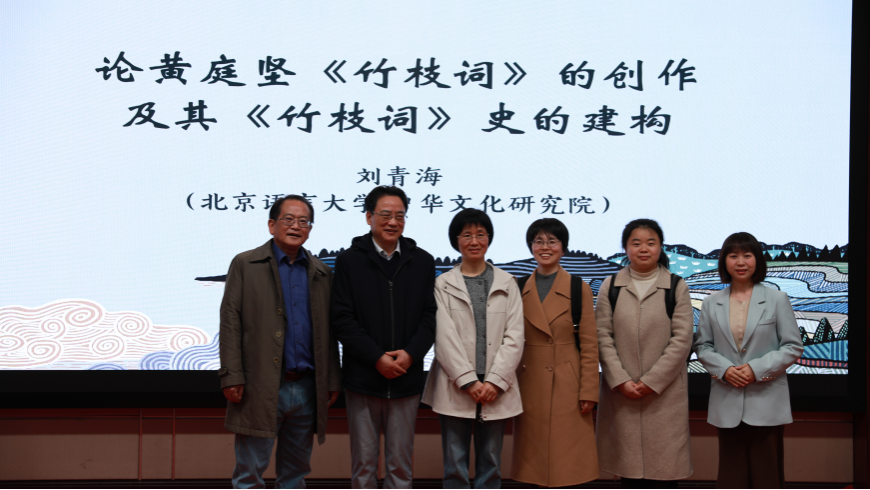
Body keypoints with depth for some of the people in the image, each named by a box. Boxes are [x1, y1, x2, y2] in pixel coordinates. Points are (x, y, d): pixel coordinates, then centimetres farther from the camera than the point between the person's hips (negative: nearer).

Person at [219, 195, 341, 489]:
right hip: (260, 387, -4)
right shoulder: (245, 265, 2)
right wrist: (232, 376, -11)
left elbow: (328, 331, 13)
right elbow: (230, 322, -3)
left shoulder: (322, 274, 13)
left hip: (307, 388, 4)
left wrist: (333, 380, 8)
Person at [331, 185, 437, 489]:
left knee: (401, 463, 7)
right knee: (363, 463, 6)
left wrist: (410, 354, -12)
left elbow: (430, 315, 4)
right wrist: (377, 358, -13)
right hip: (363, 378, -1)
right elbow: (342, 319, -4)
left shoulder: (422, 262, 8)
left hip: (406, 378, 2)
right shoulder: (349, 261, 2)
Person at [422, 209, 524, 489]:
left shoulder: (507, 284, 10)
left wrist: (495, 382, -9)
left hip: (495, 390, 2)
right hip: (455, 389, -2)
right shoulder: (443, 285, 5)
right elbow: (445, 337, -3)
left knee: (490, 465, 7)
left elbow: (514, 337, 2)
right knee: (455, 466, 1)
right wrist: (469, 381, -12)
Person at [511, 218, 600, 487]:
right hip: (530, 385, 3)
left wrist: (589, 391, -8)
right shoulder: (519, 289, 7)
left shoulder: (579, 289, -1)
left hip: (567, 384, -3)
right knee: (536, 453, 6)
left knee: (565, 455, -1)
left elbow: (589, 345, -3)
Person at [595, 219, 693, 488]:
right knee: (628, 468, 4)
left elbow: (681, 340, -3)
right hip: (621, 394, 1)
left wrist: (651, 381, -10)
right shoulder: (611, 286, 8)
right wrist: (621, 381, -9)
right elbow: (603, 337, 2)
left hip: (664, 393, -1)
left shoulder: (676, 287, 3)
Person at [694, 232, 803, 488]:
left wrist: (758, 369, -14)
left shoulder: (777, 299, 0)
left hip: (766, 401, -2)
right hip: (727, 402, 2)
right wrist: (724, 369, -11)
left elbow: (793, 346, -2)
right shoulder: (712, 303, 6)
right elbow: (702, 346, 8)